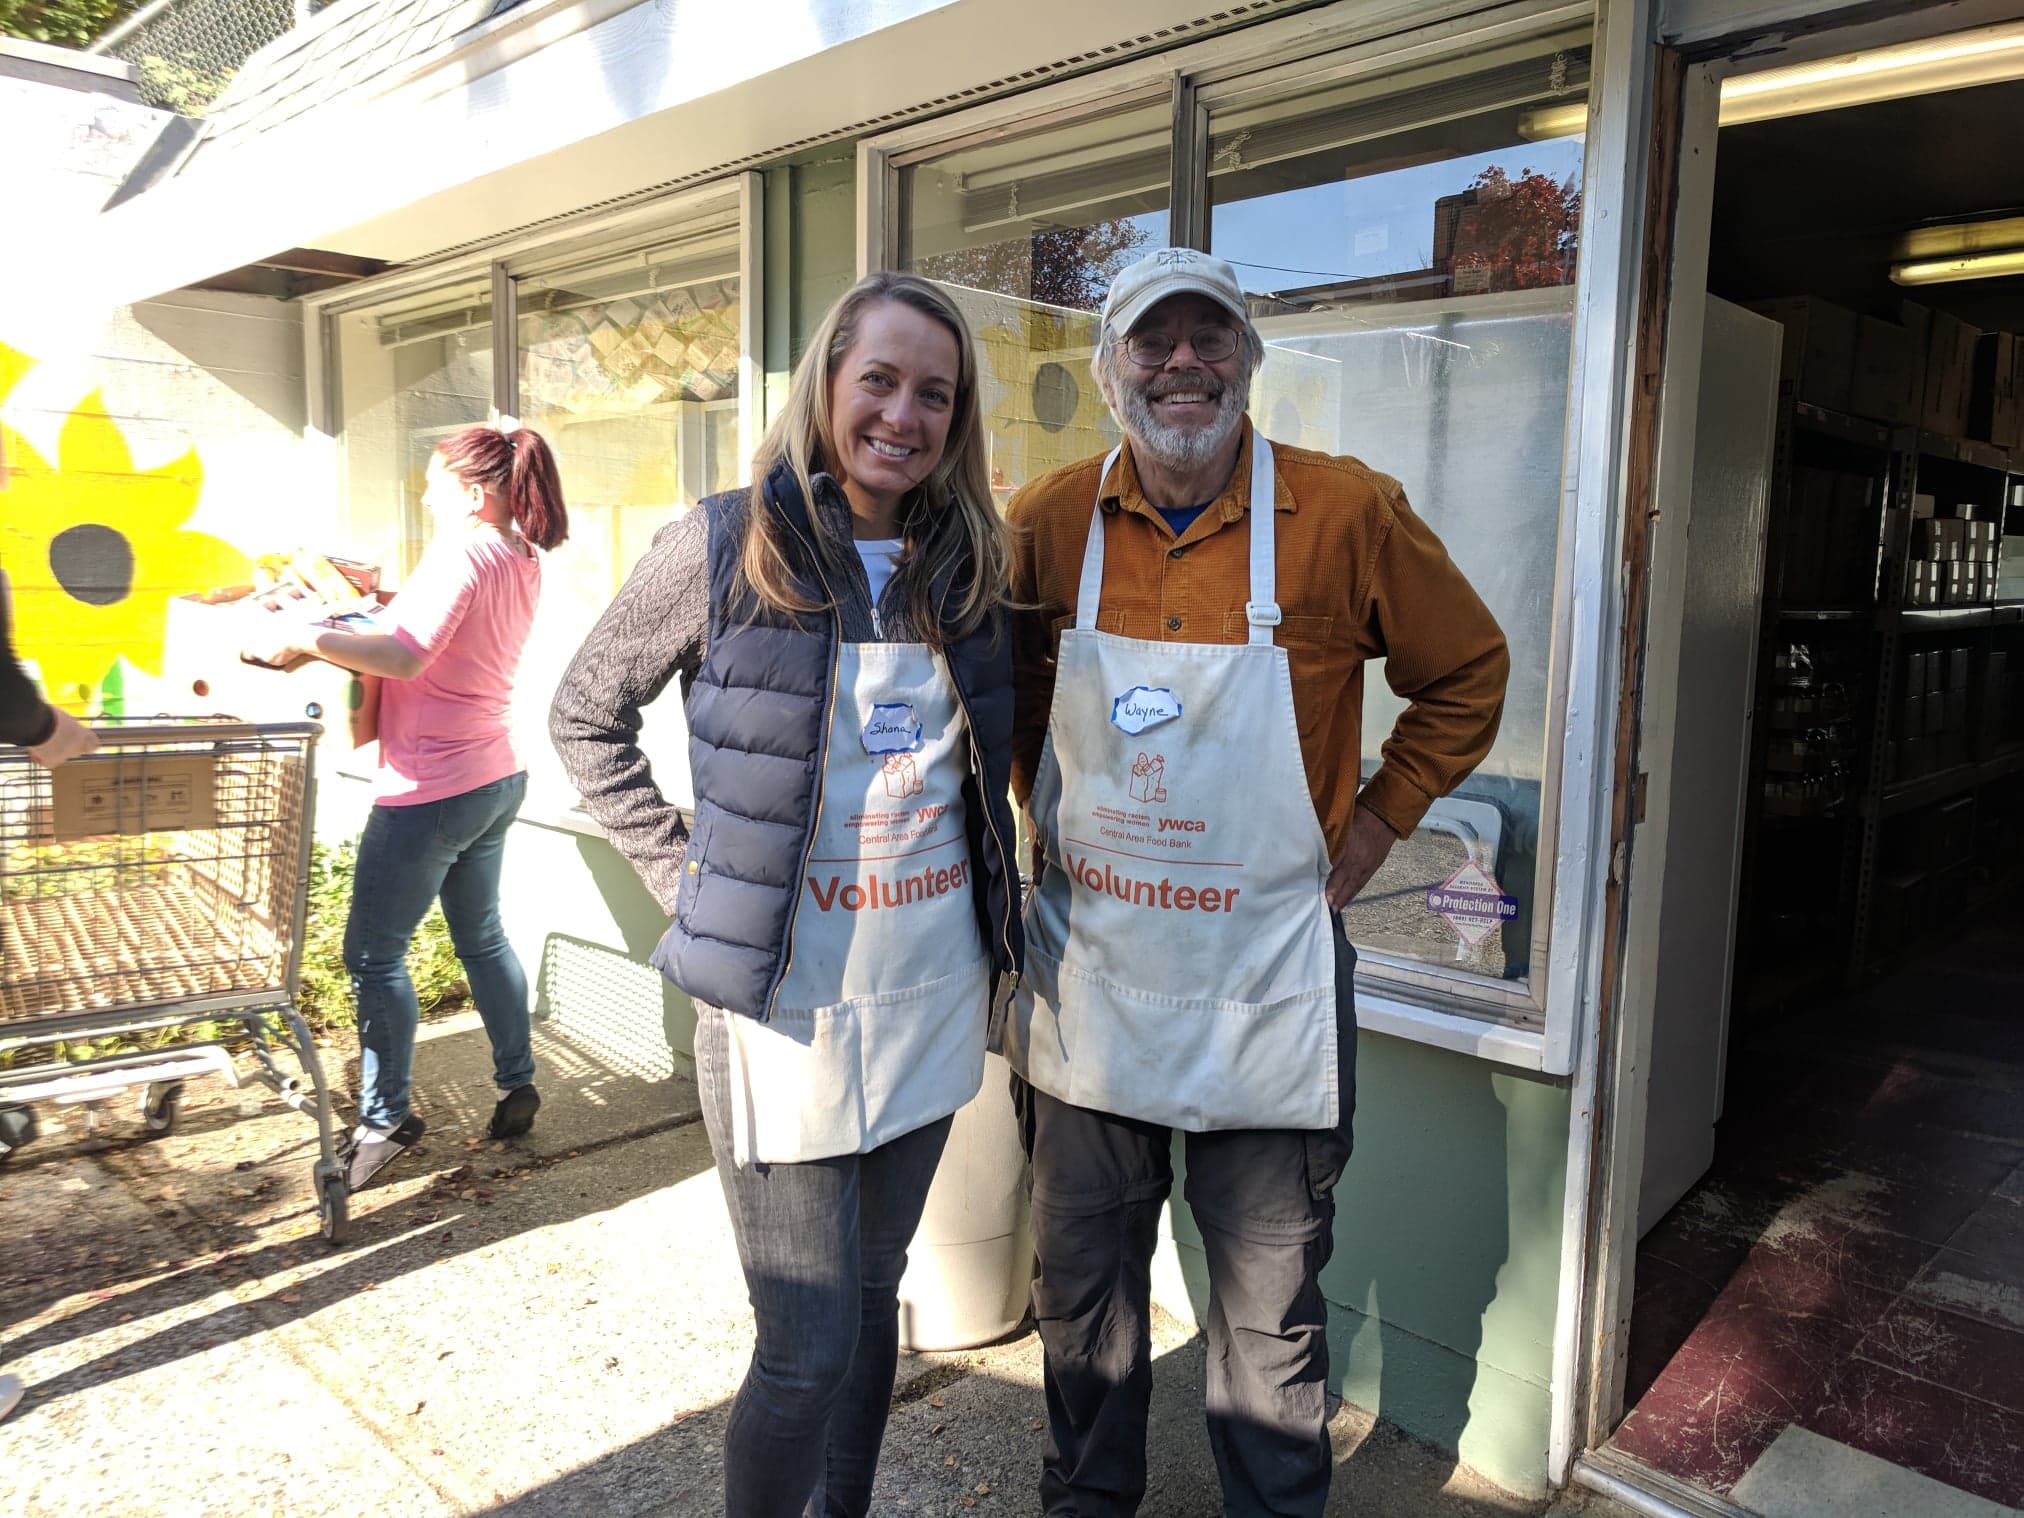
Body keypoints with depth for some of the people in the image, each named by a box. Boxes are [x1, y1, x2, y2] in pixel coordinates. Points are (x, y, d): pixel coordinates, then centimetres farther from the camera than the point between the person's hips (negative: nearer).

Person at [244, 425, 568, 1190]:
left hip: (432, 790, -9)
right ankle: (517, 1085, 28)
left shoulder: (462, 554, -18)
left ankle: (385, 1118, 12)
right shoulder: (521, 561, 9)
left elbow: (406, 657, -29)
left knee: (373, 953, 2)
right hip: (494, 780, 10)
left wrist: (302, 636, -23)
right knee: (482, 936, 20)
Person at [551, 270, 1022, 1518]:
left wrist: (985, 880, 7)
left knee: (874, 1289, 19)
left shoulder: (970, 567, 4)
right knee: (810, 1344, 1)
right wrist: (687, 874, -4)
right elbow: (587, 719, 2)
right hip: (784, 995, -4)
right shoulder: (725, 547, -8)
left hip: (932, 984, 5)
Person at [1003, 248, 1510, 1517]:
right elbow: (1011, 684, 16)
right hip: (1085, 973, 3)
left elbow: (1469, 672, 4)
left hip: (1264, 992, -2)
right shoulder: (1051, 521, -2)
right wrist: (1045, 805, 6)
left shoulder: (1349, 515, -9)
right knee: (1082, 1283, 19)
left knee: (1270, 1308, 13)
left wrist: (1371, 830, -1)